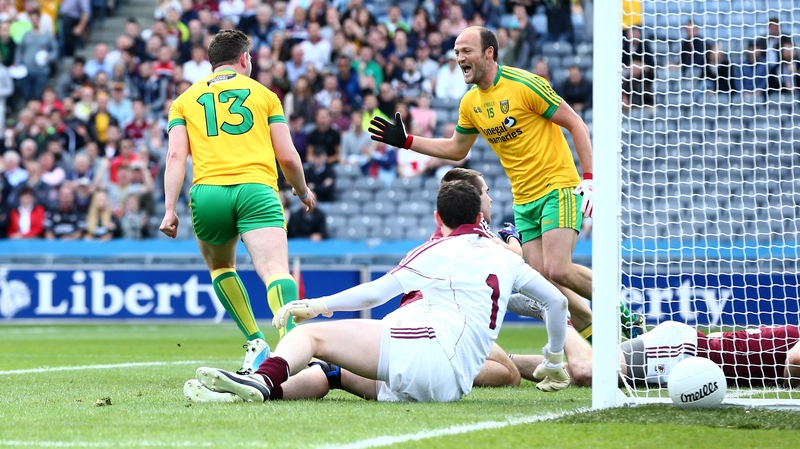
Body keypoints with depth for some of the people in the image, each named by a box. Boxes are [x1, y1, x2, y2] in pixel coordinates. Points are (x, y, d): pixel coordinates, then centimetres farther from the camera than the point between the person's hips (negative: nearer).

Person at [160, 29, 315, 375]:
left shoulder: (186, 100, 21)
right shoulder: (264, 94, 18)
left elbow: (175, 156, 7)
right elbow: (287, 156, 15)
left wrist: (170, 209, 3)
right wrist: (304, 192, 32)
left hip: (207, 192, 2)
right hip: (257, 189, -2)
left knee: (219, 266, 27)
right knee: (275, 270, -17)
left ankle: (256, 344, 16)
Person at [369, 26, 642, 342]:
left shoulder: (525, 85, -14)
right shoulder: (470, 104, 7)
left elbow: (576, 124, -10)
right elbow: (456, 150, 23)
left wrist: (589, 177, -17)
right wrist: (405, 141, 14)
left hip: (558, 188, -7)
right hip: (523, 200, 7)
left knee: (557, 271, -21)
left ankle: (624, 315, -2)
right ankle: (594, 337, 9)